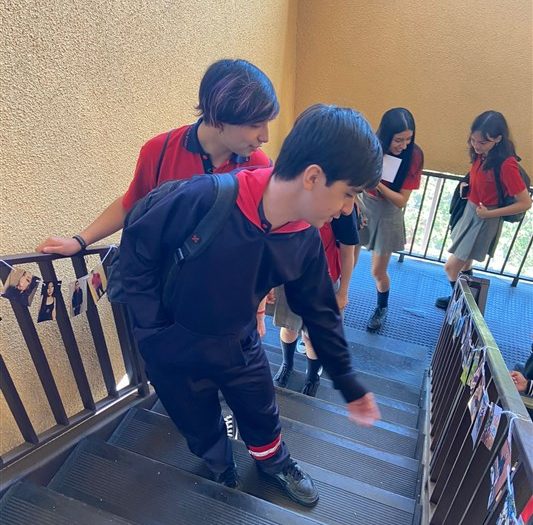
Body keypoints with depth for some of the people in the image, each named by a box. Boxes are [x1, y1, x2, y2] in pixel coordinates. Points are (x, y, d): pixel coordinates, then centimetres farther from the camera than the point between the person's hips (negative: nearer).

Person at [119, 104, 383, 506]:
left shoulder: (306, 241, -16)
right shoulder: (206, 198, -33)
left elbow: (321, 313, -3)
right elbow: (138, 249, -18)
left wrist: (349, 386, 4)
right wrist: (153, 330, -17)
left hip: (239, 345, 3)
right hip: (175, 350, -3)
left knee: (263, 415, 23)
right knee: (203, 429, 21)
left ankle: (275, 462, 58)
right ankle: (224, 471, 57)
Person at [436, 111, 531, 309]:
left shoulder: (506, 164, -27)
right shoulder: (482, 154, -6)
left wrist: (490, 214, -21)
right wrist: (467, 185, 1)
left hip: (484, 221, -7)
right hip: (469, 211, 7)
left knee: (451, 267, 1)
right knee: (464, 265, 23)